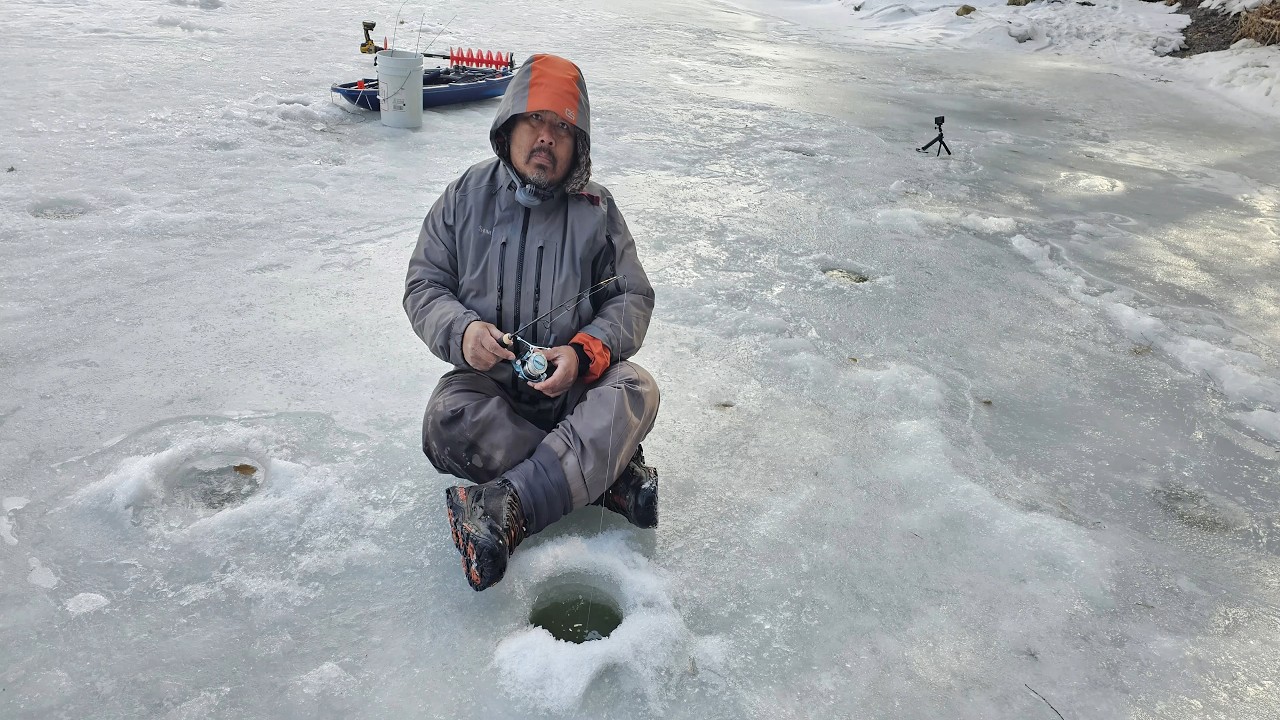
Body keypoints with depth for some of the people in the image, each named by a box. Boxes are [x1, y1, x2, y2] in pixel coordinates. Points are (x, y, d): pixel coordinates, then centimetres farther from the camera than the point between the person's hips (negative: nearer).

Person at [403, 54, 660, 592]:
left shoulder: (596, 212, 0)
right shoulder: (467, 196, 2)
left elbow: (633, 299, 2)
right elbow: (424, 285, 3)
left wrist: (585, 352, -19)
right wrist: (460, 331, -21)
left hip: (573, 384, 0)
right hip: (489, 379, 1)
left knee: (636, 391, -32)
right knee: (446, 423, -32)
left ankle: (508, 508, -40)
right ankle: (608, 474, -25)